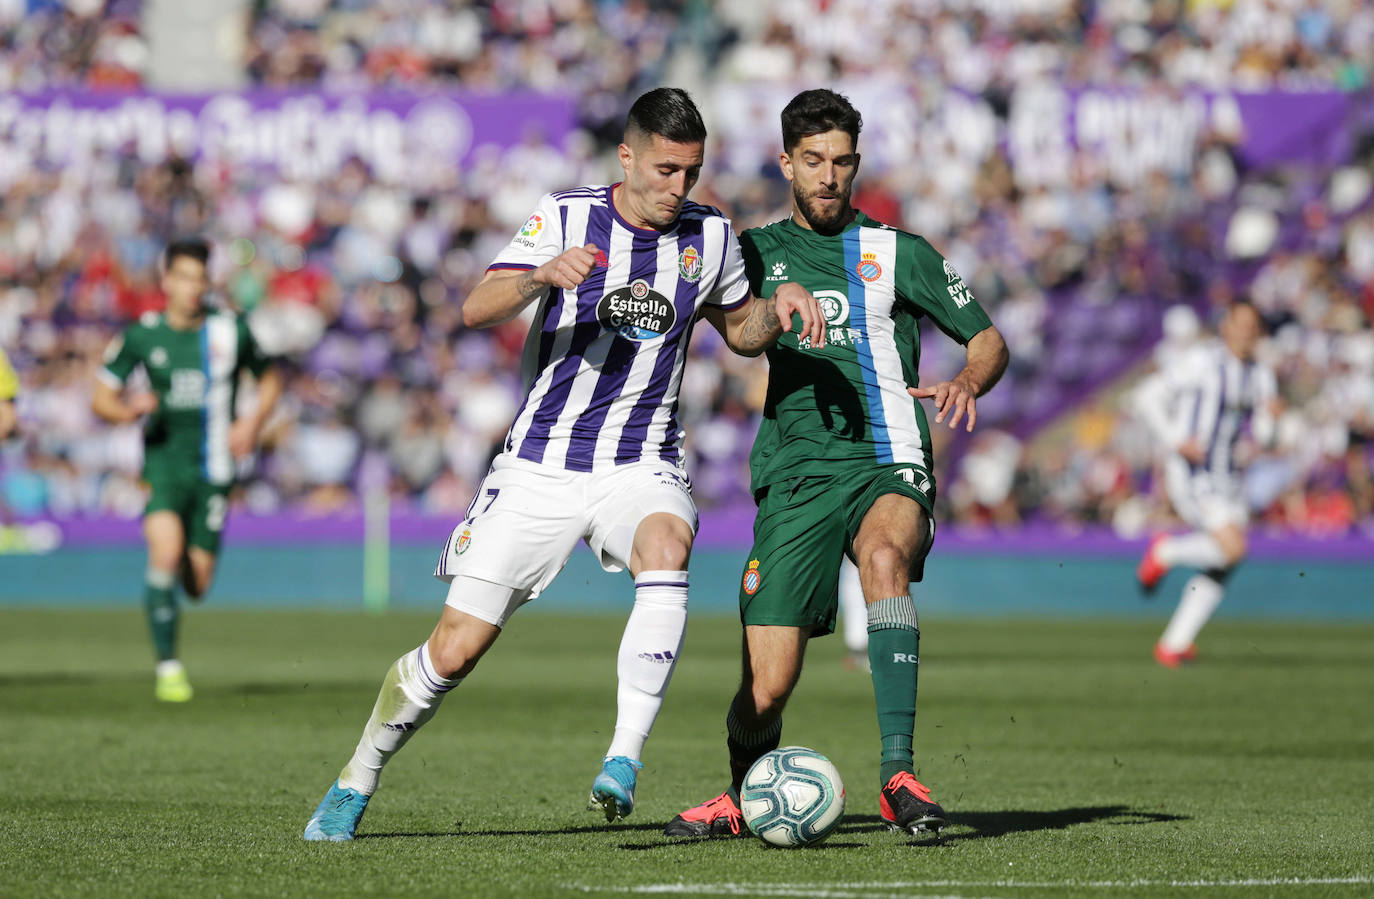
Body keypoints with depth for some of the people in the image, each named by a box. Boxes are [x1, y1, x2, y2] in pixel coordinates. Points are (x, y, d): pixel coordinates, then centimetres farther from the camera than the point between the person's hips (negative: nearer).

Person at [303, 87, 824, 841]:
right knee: (455, 649, -3)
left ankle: (623, 763, -36)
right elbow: (477, 308, -18)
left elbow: (740, 331, 19)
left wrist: (779, 309, -3)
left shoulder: (709, 236, 3)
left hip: (640, 464, 1)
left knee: (666, 551, -35)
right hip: (539, 467, -1)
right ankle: (354, 785, 20)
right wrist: (544, 275, -38)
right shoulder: (565, 217, -6)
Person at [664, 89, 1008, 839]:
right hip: (794, 476, 2)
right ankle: (742, 796, 28)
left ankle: (898, 774, -37)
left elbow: (988, 339, 9)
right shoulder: (758, 251, 14)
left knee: (884, 557, -38)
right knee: (765, 691, -5)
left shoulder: (895, 252, 7)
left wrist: (967, 383, -12)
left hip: (887, 465, -2)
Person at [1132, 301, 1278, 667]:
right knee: (1232, 547, -22)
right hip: (1190, 470, -7)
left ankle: (1175, 643, 14)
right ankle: (1163, 551, 5)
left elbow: (1261, 435, 13)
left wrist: (1269, 417, -9)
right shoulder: (1200, 359, -7)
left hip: (1228, 474, 7)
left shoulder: (1262, 376, 10)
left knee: (1221, 567, 3)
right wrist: (1175, 440, -13)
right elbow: (1147, 395, -4)